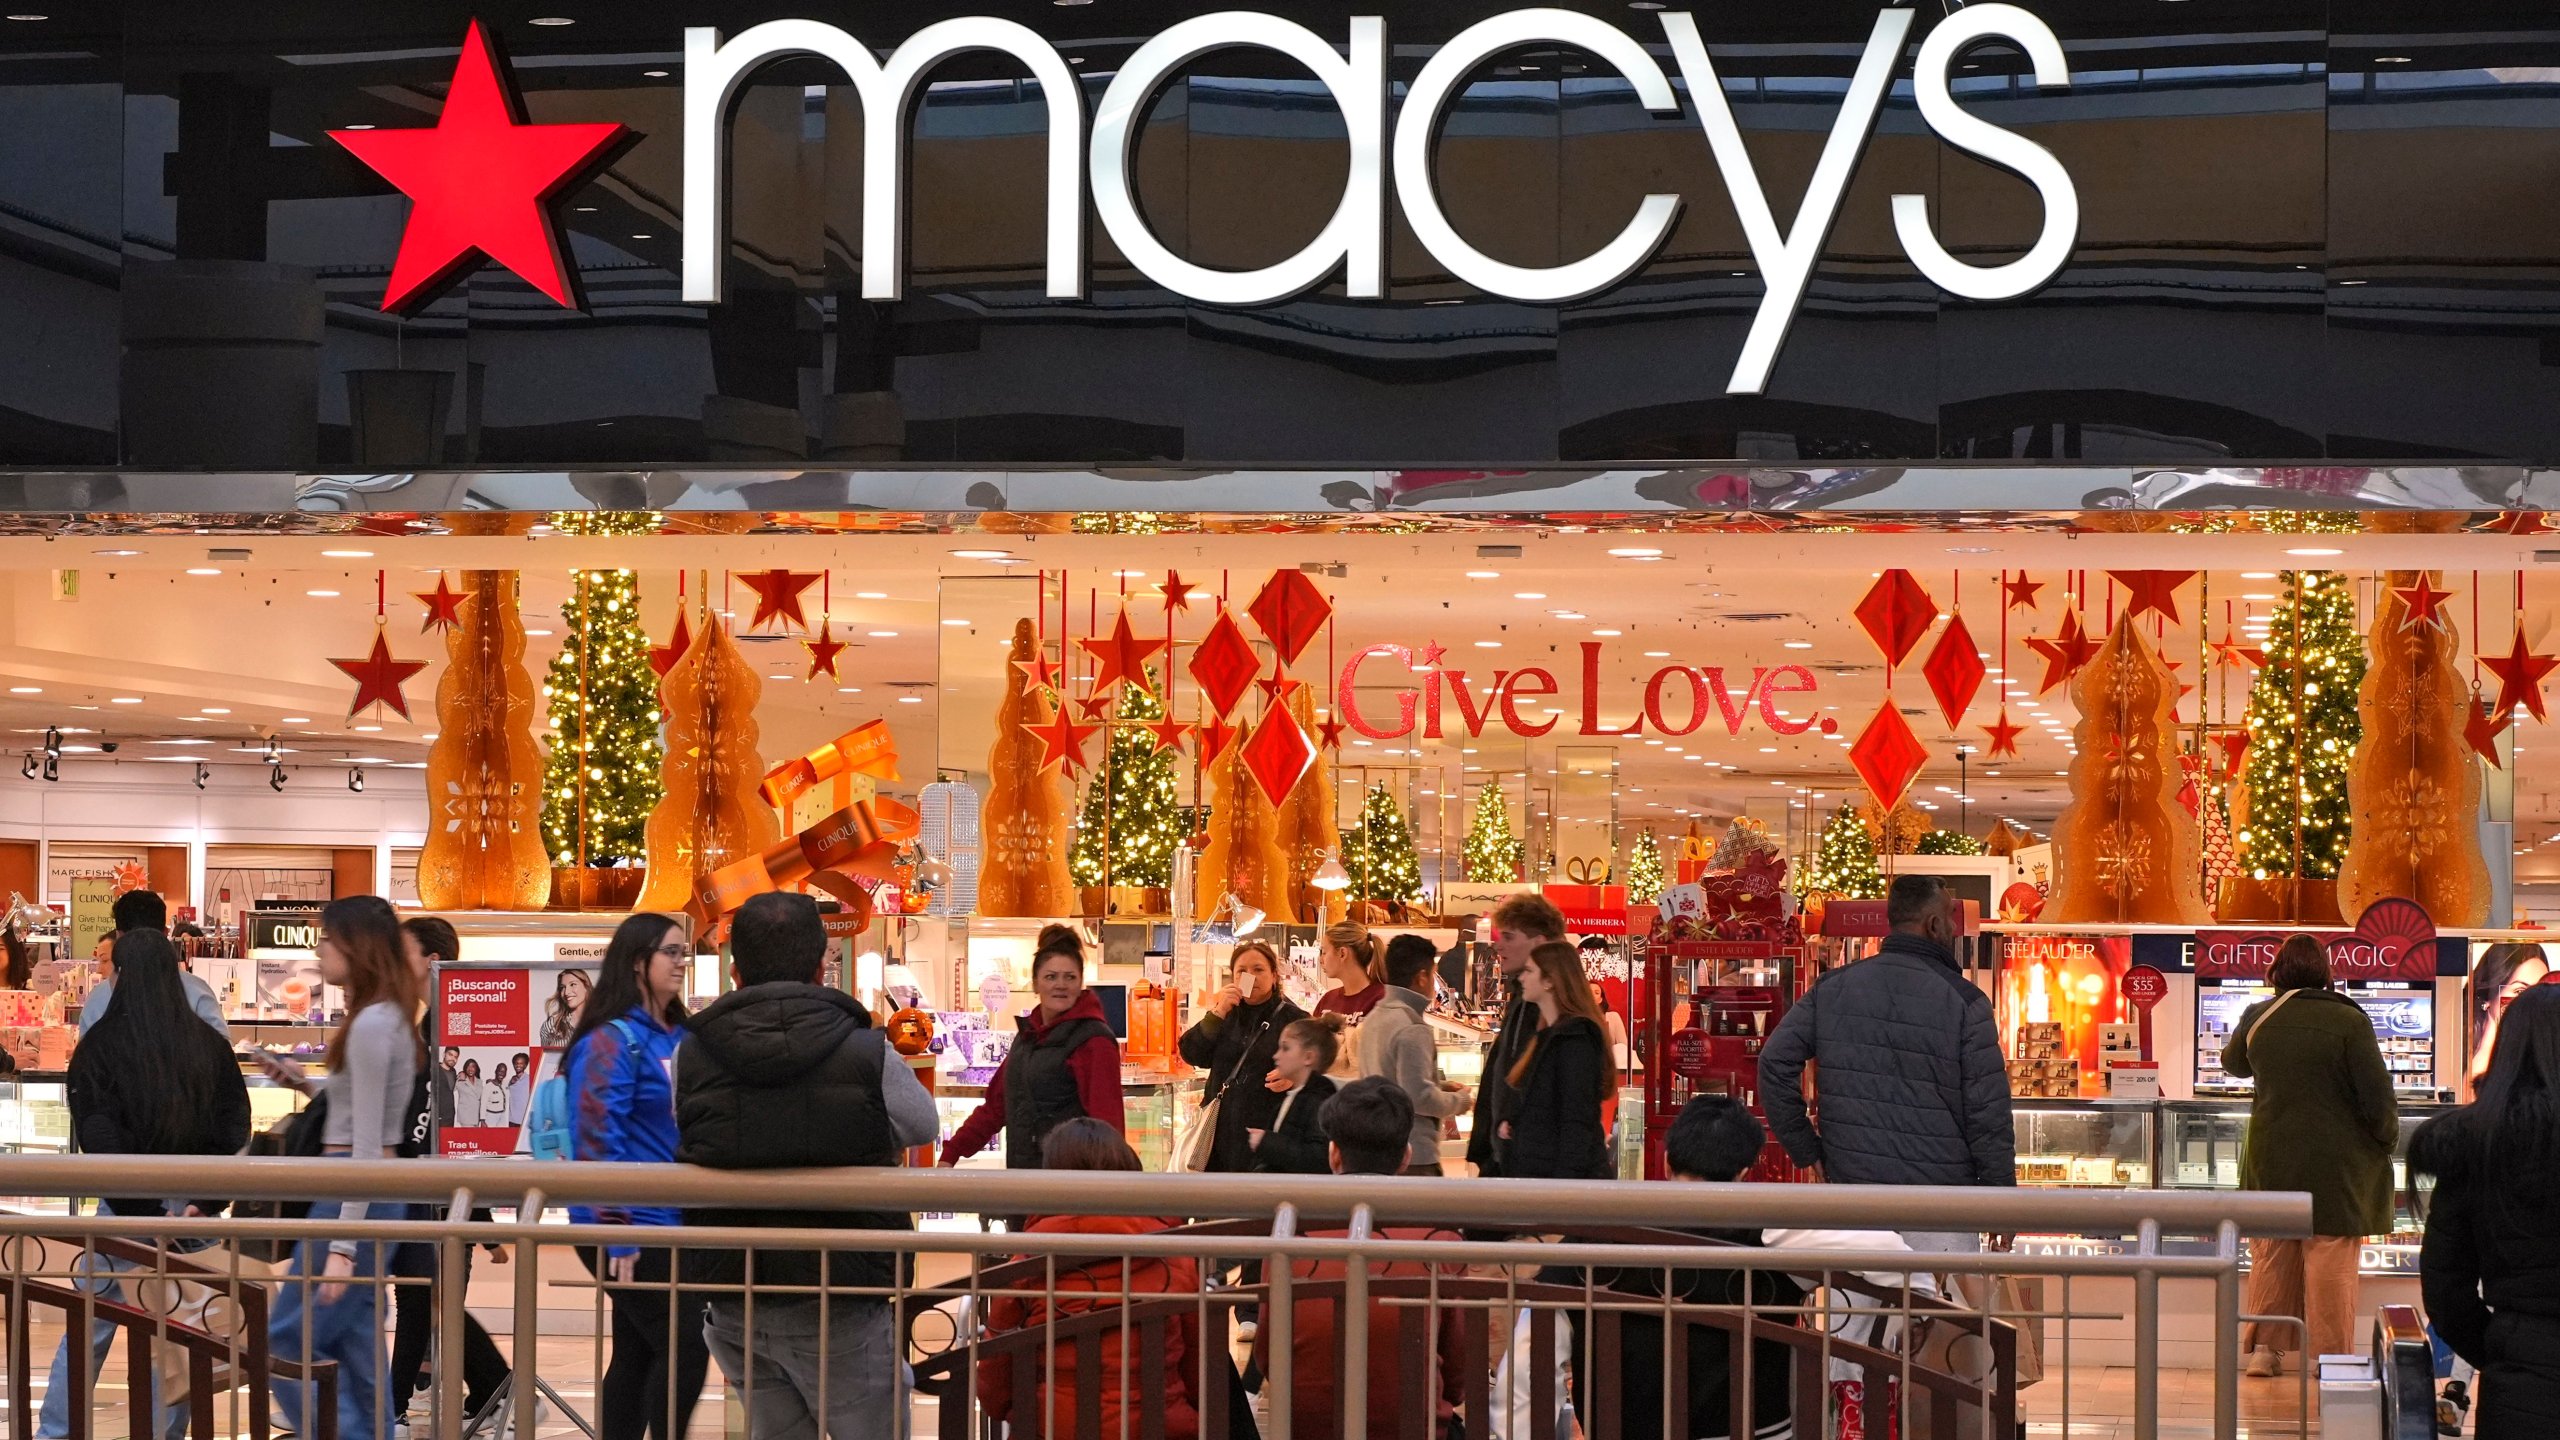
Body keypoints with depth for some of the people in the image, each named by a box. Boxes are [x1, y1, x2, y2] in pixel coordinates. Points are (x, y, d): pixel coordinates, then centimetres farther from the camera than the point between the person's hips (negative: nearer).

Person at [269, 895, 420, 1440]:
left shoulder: (371, 1024, -17)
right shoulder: (388, 1017, 11)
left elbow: (367, 1145, -20)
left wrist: (342, 1245, -22)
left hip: (356, 1193, -10)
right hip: (371, 1193, 10)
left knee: (289, 1343, -4)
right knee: (354, 1350, 11)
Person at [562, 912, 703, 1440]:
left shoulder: (676, 1037, 12)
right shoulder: (612, 1038, -13)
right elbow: (597, 1141, -18)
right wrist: (616, 1236, -21)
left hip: (671, 1225, 8)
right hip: (634, 1228, -8)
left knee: (639, 1353, 10)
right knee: (686, 1346, -10)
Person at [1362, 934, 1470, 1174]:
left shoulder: (1374, 1018, 11)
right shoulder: (1412, 1029, -18)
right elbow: (1419, 1096, -22)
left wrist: (1439, 1087, 16)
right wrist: (1457, 1101, -4)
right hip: (1415, 1157, -9)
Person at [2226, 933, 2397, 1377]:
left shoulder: (2257, 1018, 0)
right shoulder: (2348, 1021, -13)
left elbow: (2234, 1063, 22)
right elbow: (2377, 1093, -11)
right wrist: (2386, 1140, 5)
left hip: (2271, 1157, 4)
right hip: (2337, 1160, -4)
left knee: (2271, 1253, 13)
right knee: (2331, 1259, 2)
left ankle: (2264, 1349, 15)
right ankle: (2331, 1355, 6)